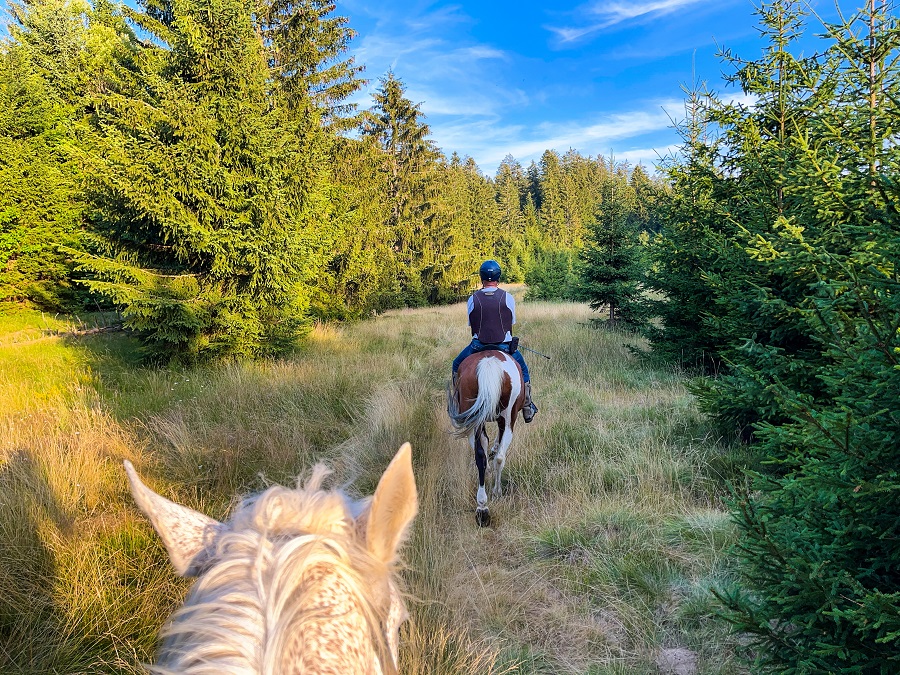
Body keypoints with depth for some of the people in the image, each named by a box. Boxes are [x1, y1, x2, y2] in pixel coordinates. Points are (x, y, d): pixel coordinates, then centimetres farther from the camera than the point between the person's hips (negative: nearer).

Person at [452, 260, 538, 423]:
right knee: (523, 370, 25)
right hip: (504, 345, 0)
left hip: (478, 345, 0)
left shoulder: (473, 299, -5)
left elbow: (471, 326, 4)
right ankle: (527, 409, 27)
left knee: (457, 366, 26)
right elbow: (511, 324, 4)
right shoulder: (508, 298, -6)